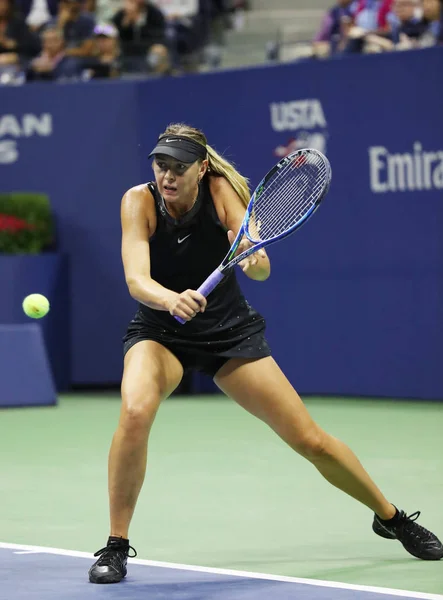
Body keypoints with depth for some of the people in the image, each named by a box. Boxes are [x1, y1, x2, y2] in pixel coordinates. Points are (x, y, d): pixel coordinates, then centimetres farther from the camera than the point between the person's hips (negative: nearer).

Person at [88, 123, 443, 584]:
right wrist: (173, 299, -52)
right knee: (135, 412, -33)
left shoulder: (221, 191, -18)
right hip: (160, 331, -1)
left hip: (230, 332, 1)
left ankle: (390, 516, 26)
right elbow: (136, 280, -31)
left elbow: (262, 270, -25)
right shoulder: (139, 201, -20)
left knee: (311, 441, 0)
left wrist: (254, 259, -49)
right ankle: (116, 546, -17)